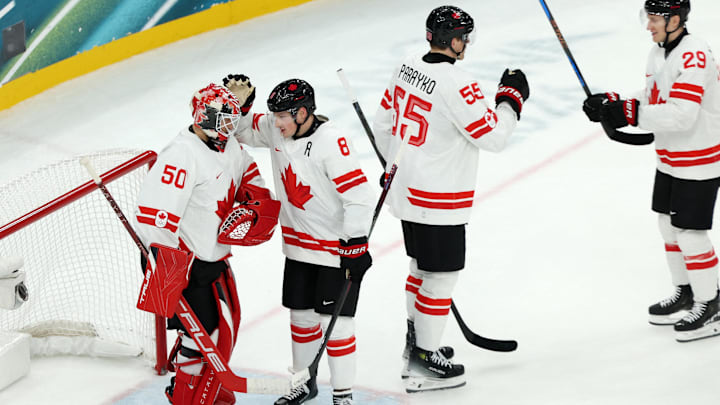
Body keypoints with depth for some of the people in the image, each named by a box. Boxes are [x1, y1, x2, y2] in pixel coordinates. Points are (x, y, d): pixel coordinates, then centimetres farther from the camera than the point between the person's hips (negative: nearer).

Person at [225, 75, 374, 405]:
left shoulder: (332, 142, -24)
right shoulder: (276, 131, -2)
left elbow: (358, 195, -24)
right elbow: (243, 130, 17)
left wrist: (356, 246, -22)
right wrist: (238, 102, -4)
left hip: (337, 247, -7)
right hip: (299, 245, 7)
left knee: (335, 321, -4)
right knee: (301, 315, 16)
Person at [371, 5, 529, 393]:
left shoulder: (407, 67, 1)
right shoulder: (457, 85, -25)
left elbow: (383, 124, 12)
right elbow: (493, 135, -18)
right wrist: (511, 97, -3)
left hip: (406, 190, 9)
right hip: (438, 200, -9)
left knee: (422, 265, 24)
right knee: (441, 275, 3)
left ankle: (415, 342, 37)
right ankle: (425, 364, 10)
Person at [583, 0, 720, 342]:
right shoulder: (659, 51, 6)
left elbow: (681, 115, -33)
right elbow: (651, 99, 14)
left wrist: (627, 113, -33)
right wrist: (611, 103, -2)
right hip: (670, 159, 10)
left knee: (690, 234, -5)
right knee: (669, 226, 17)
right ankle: (685, 293, 34)